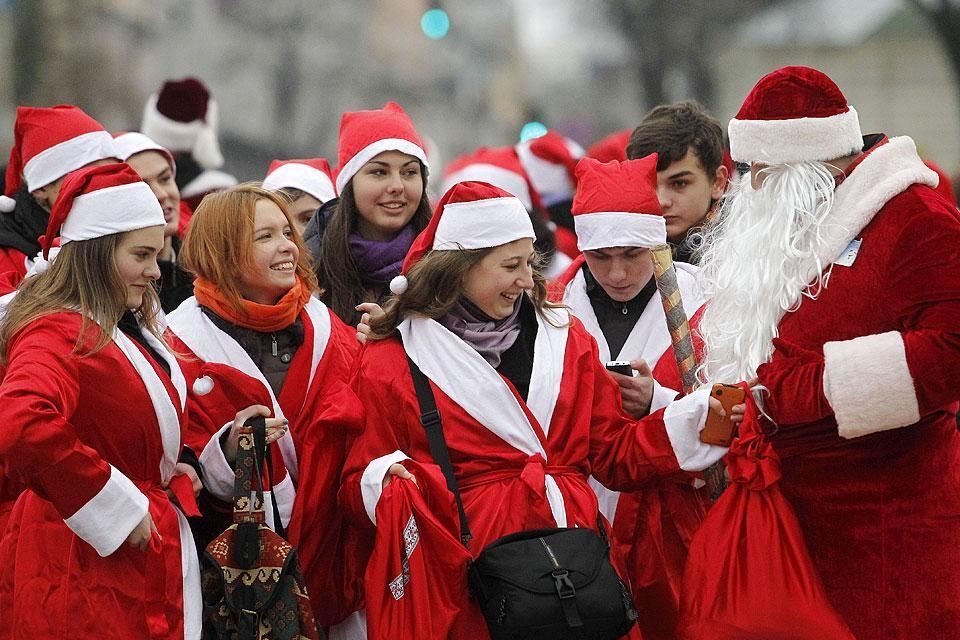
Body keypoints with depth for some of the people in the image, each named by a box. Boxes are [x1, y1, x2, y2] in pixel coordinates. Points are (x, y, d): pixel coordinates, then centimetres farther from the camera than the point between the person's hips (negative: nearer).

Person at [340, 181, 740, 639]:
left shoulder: (564, 338, 13)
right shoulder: (390, 362, 0)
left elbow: (615, 453, 12)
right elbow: (357, 484, 1)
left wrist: (701, 417, 0)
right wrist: (384, 478, -21)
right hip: (467, 569, -3)